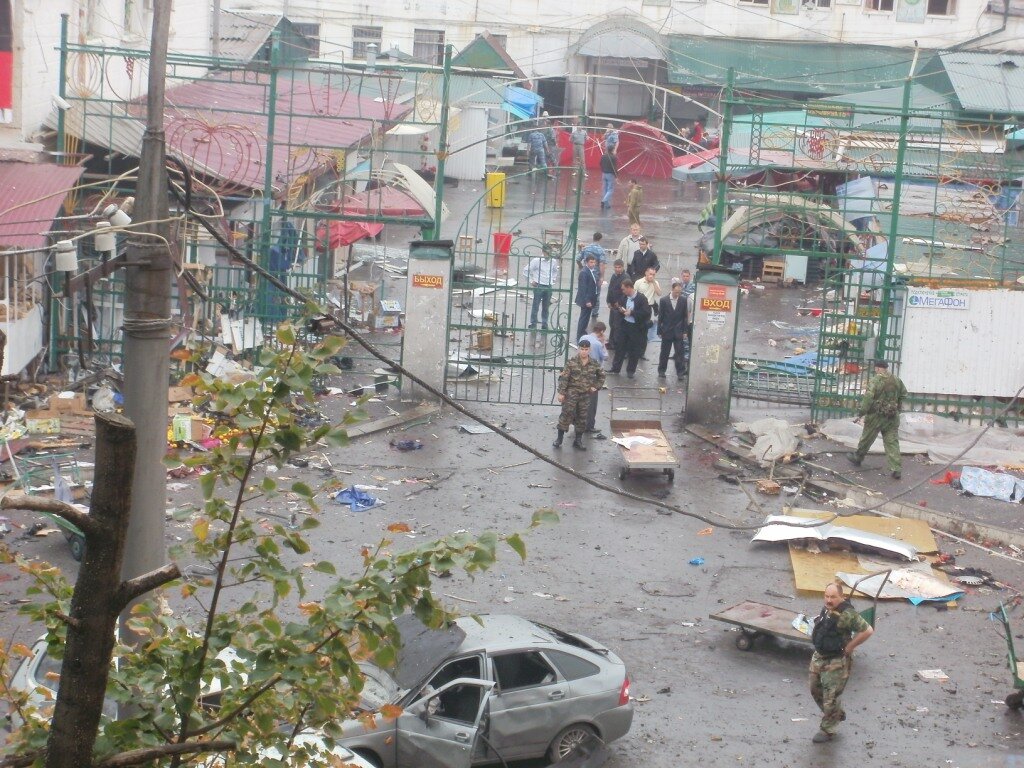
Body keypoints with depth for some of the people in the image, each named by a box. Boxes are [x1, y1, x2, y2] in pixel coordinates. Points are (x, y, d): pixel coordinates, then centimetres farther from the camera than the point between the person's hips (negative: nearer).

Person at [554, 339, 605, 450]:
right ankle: (559, 438, 2)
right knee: (566, 414, -7)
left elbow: (601, 375, 18)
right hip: (572, 393, -3)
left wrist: (596, 387, 6)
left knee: (582, 418, 8)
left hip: (585, 395, 3)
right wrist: (561, 392, -13)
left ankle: (578, 441, 19)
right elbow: (563, 377, -9)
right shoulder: (572, 362, -9)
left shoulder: (594, 364, 1)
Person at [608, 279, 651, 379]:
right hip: (625, 325, 6)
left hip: (636, 328, -6)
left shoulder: (641, 298, -15)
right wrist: (622, 310, -7)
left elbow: (646, 313, -19)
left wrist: (631, 313, -21)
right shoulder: (624, 297, 4)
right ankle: (615, 368, 20)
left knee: (634, 350, 5)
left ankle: (630, 371, 17)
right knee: (620, 346, 10)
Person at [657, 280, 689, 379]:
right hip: (666, 331, 0)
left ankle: (680, 371, 3)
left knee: (679, 352, -2)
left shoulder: (683, 300, -3)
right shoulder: (664, 300, -5)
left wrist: (685, 331, -1)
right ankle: (661, 371, 21)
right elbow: (660, 317, -1)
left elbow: (685, 316, 1)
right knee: (664, 352, 9)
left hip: (678, 332, 0)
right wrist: (659, 331, -2)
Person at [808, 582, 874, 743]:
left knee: (830, 697, 3)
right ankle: (838, 713, 43)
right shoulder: (827, 609, 0)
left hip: (836, 662, -9)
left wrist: (849, 647, -19)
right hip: (819, 657, 9)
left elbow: (867, 631, -28)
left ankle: (827, 730, 20)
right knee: (816, 690, 21)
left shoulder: (847, 614, -26)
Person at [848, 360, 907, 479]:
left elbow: (868, 399, -19)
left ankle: (857, 457, 33)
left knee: (866, 438, 14)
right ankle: (896, 469, -4)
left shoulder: (876, 381, -15)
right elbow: (903, 394, 16)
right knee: (892, 442, 3)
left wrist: (860, 414, -13)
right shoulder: (896, 380, 4)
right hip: (893, 417, 5)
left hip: (876, 415, -5)